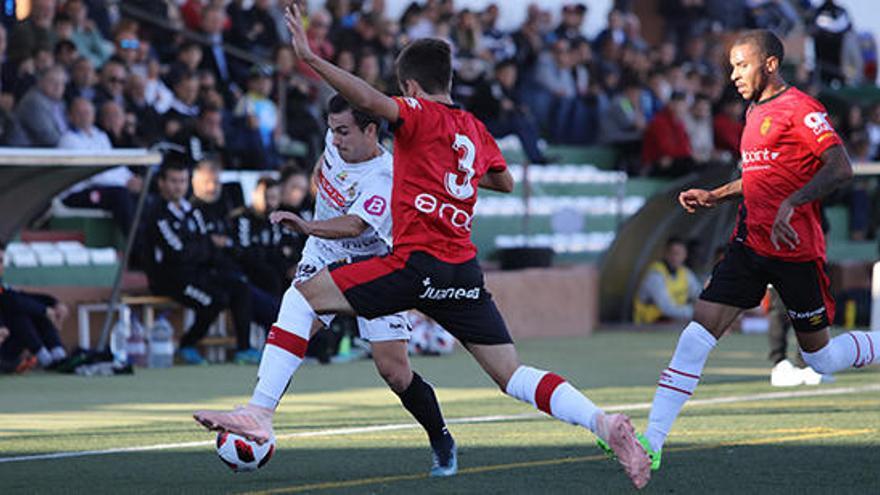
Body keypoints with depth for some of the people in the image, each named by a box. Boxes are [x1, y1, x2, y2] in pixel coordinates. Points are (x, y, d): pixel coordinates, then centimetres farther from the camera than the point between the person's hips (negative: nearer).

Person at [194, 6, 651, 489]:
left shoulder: (421, 115, -2)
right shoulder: (475, 129, 17)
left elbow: (373, 101, -23)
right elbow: (504, 180, 35)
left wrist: (311, 59, -23)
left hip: (417, 263, -6)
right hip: (464, 268, 6)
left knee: (301, 297, 4)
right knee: (513, 375, 11)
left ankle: (260, 412, -5)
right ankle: (604, 422, -10)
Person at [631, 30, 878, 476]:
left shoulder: (799, 109, -11)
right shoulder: (756, 112, 16)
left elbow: (841, 168, -22)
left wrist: (791, 203, -32)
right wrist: (713, 197, 18)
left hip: (795, 248, -7)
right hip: (749, 243, 7)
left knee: (820, 356, 4)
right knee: (698, 332, -7)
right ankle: (651, 443, -11)